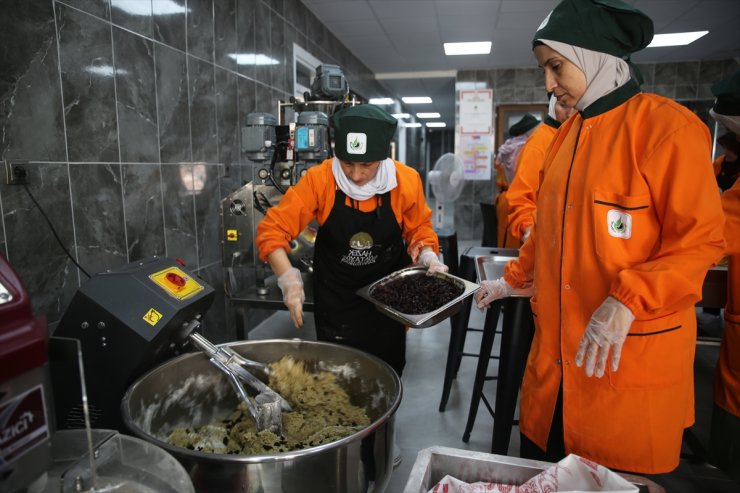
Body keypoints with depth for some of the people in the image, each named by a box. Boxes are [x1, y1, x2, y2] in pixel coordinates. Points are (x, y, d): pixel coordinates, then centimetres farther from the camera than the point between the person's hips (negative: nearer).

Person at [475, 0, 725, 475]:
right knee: (541, 459, 15)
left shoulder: (666, 125, -10)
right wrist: (512, 279, 20)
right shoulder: (568, 132, 12)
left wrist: (626, 302, -24)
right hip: (558, 344, 6)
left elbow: (702, 239, -12)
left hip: (630, 352, -6)